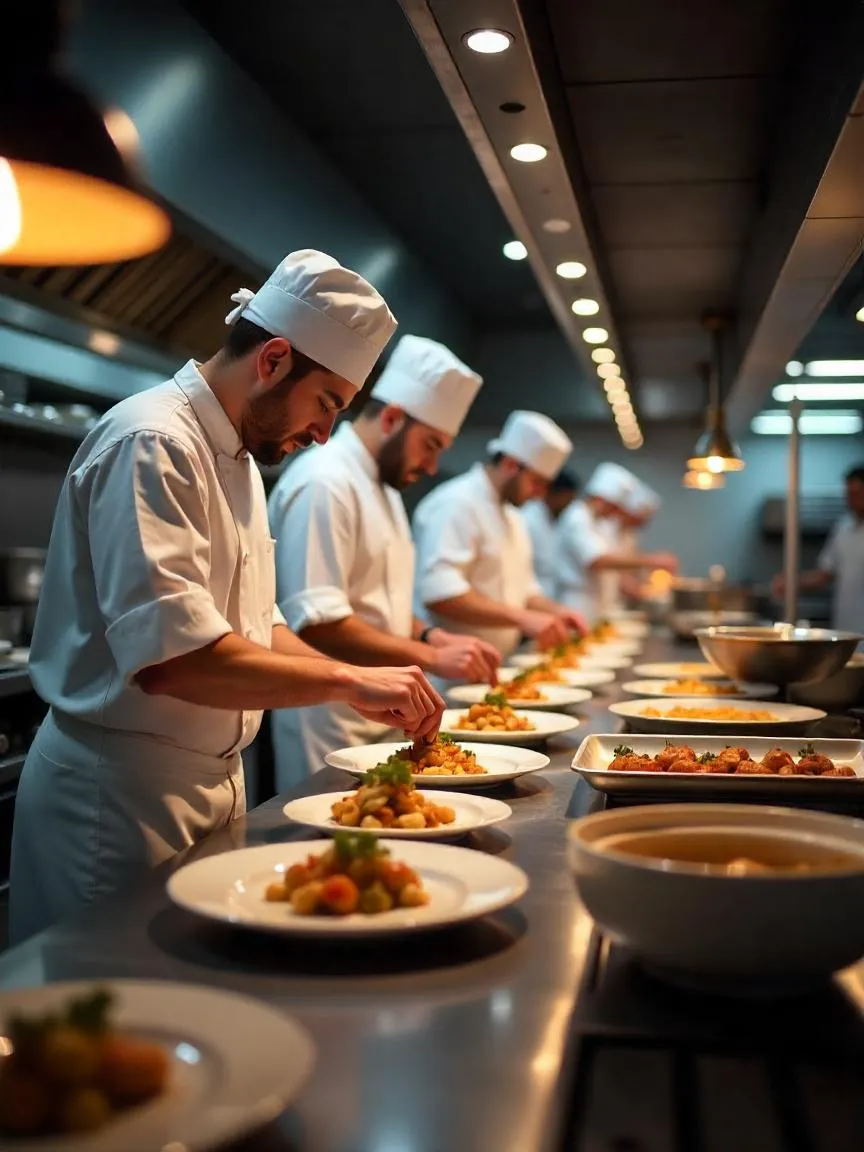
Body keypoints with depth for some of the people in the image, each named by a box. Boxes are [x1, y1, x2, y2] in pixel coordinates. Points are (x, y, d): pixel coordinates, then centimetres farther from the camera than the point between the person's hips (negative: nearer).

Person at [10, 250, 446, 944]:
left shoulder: (236, 457, 14)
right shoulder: (152, 443, -19)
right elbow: (170, 654, -29)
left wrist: (360, 689, 4)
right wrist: (348, 680, -23)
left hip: (210, 779, 10)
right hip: (121, 792, -9)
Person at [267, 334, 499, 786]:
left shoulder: (382, 486, 15)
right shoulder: (323, 484, -17)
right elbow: (315, 622, -25)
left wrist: (431, 637, 4)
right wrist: (430, 658, -23)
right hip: (328, 729, -9)